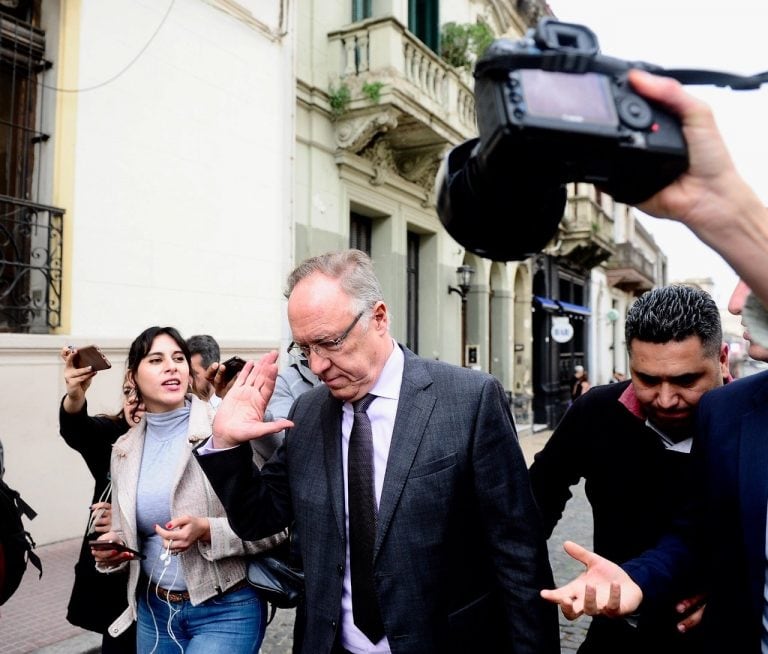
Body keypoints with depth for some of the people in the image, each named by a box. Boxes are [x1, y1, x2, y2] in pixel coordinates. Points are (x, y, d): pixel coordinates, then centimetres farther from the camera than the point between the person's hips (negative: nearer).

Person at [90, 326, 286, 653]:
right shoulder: (125, 450, 3)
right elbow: (129, 534, 14)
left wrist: (207, 531, -25)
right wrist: (112, 547, -6)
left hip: (226, 610, -5)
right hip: (154, 610, 5)